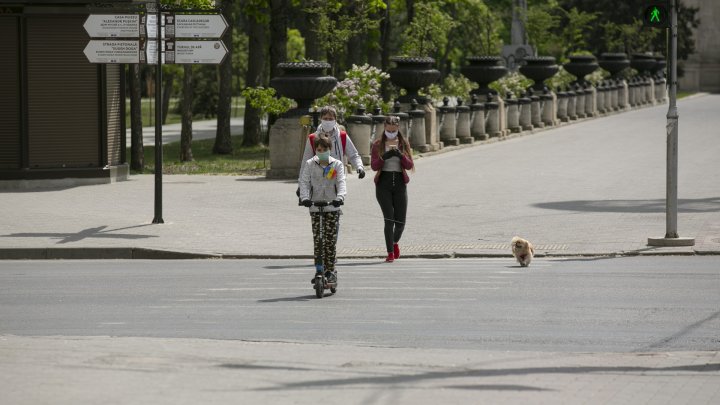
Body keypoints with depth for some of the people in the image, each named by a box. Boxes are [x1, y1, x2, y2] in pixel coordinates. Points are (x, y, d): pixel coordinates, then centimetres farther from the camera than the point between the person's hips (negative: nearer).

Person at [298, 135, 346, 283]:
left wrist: (340, 197, -26)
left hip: (333, 207, 0)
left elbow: (341, 182, -7)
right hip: (315, 206, 0)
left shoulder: (337, 165, 5)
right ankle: (319, 270, 1)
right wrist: (304, 197, -21)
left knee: (330, 240, -1)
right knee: (317, 239, -4)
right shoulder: (310, 164, 6)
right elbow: (304, 182, -3)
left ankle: (330, 270, 6)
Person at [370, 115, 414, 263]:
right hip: (383, 184, -2)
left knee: (400, 222, 2)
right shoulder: (378, 144, 4)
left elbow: (409, 165, -1)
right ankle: (390, 253, -7)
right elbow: (374, 166, -4)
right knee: (389, 219, -12)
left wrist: (400, 155, -19)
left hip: (400, 184, 2)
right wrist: (384, 157, -22)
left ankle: (395, 242, 33)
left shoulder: (404, 143, 8)